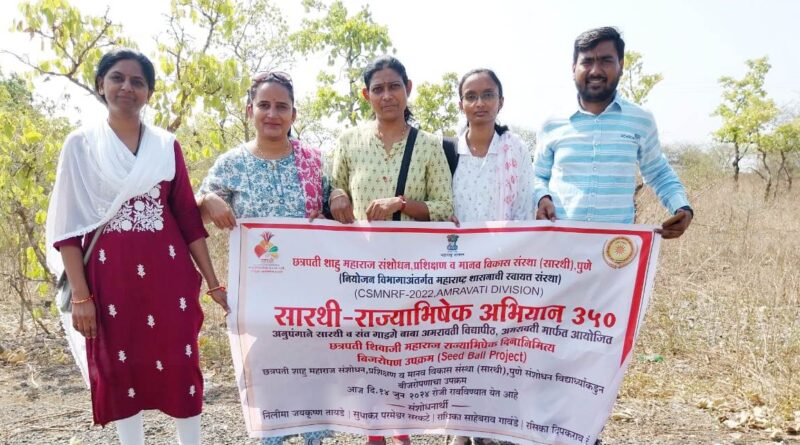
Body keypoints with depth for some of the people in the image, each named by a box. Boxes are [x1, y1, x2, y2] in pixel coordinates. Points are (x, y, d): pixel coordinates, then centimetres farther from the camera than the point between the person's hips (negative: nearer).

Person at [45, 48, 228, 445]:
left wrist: (213, 282, 3)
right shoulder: (81, 144, 1)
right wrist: (80, 295, -6)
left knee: (180, 364, 6)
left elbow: (188, 217, 5)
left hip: (168, 271, 1)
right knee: (120, 368, 8)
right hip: (110, 274, -1)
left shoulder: (167, 146, 6)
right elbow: (68, 224, 0)